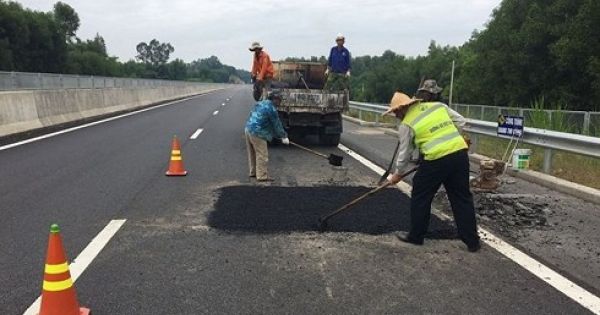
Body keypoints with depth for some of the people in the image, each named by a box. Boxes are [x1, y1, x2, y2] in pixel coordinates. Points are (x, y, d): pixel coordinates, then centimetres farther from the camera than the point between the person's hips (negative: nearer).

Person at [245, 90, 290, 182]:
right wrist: (284, 136, 5)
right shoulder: (271, 108, -12)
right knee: (262, 155, -1)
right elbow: (277, 124, -7)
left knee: (252, 154, 20)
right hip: (257, 133, -10)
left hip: (249, 129, 10)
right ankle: (262, 176, 4)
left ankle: (253, 172, 33)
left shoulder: (261, 103, 16)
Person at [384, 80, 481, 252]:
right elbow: (461, 121, 15)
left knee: (421, 197, 14)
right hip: (460, 153, 5)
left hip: (436, 160, -5)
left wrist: (397, 174, 20)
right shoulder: (439, 105, 13)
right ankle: (472, 241, 18)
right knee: (462, 198, 13)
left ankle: (416, 236, 24)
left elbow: (404, 153, 7)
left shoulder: (407, 124, 1)